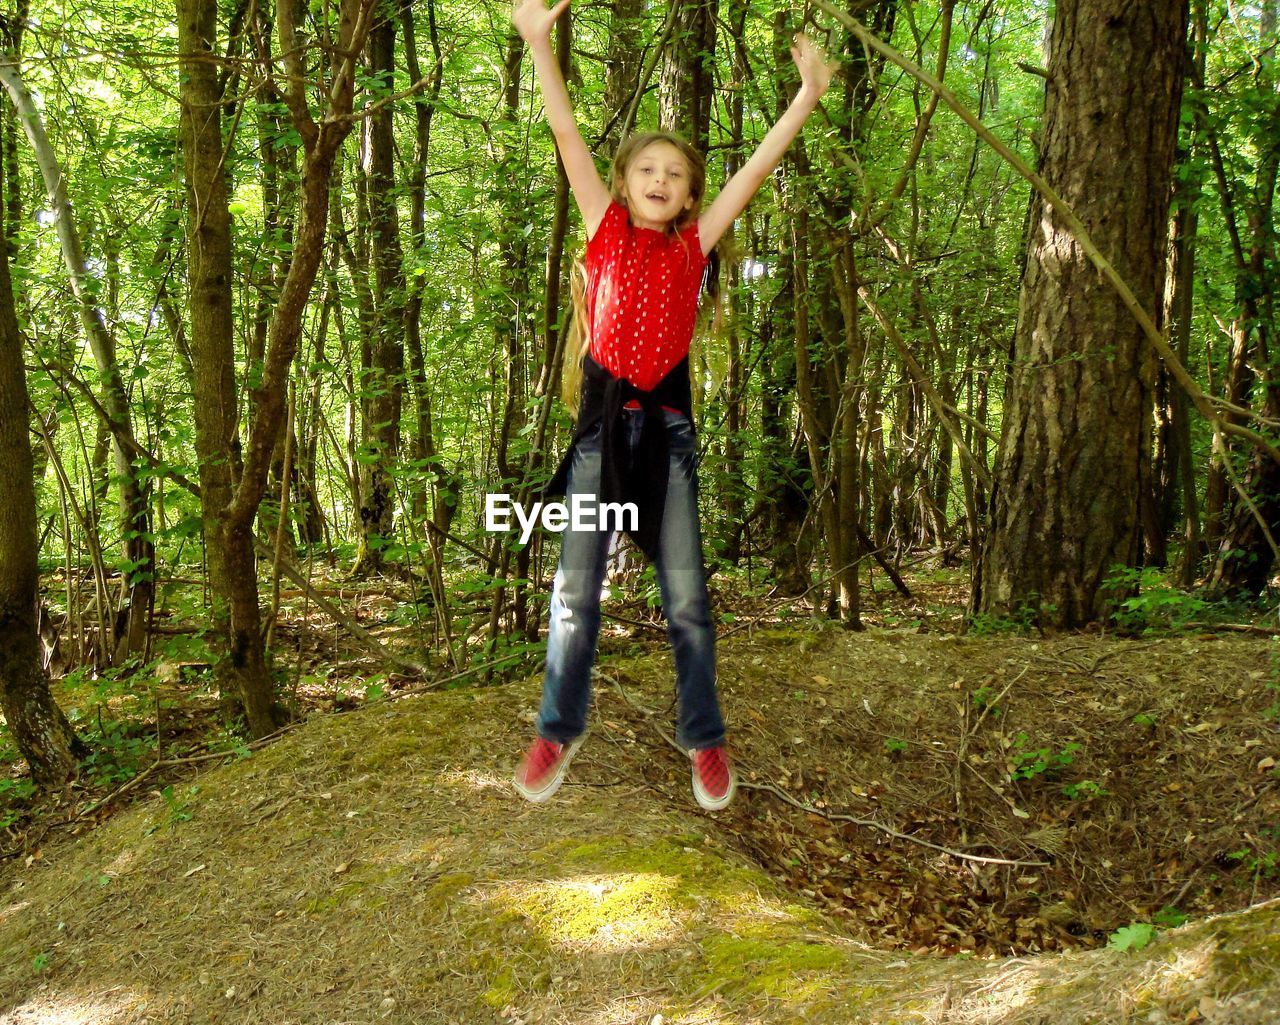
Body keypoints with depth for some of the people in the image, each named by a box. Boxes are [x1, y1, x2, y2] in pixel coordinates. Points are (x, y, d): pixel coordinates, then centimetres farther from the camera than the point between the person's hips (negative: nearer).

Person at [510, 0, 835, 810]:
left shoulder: (693, 245, 7)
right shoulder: (606, 232, 5)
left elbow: (756, 169, 5)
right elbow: (569, 137, -2)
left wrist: (809, 96, 1)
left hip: (667, 421, 1)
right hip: (604, 417, 0)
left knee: (686, 593, 4)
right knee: (577, 586, 4)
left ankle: (705, 740, 15)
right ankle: (559, 732, 17)